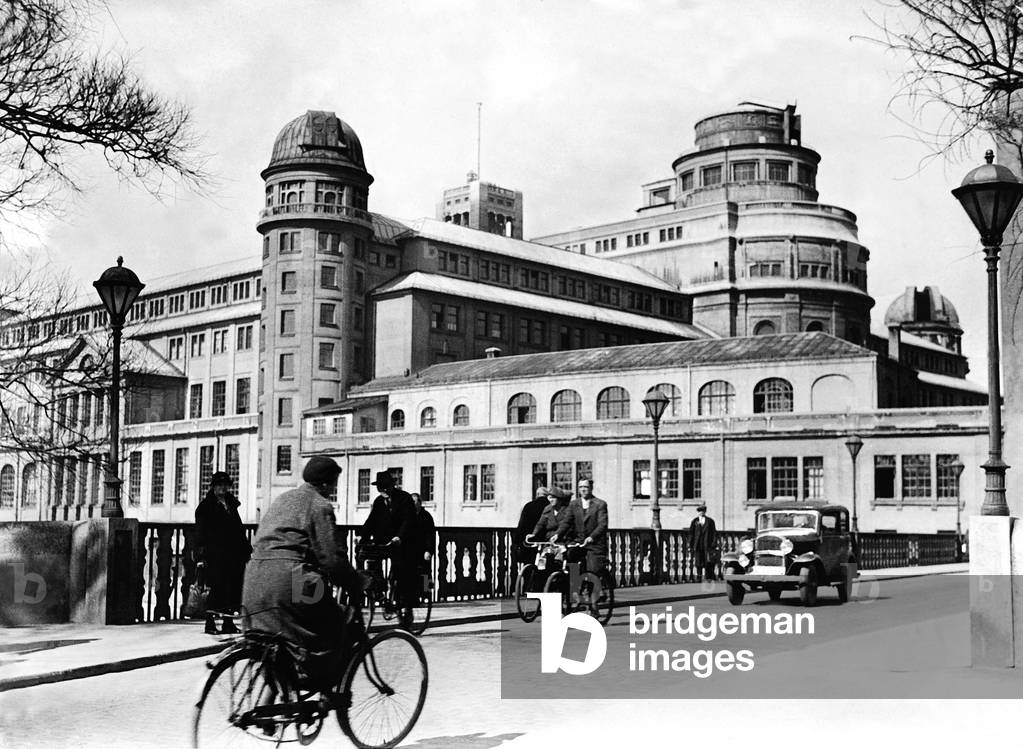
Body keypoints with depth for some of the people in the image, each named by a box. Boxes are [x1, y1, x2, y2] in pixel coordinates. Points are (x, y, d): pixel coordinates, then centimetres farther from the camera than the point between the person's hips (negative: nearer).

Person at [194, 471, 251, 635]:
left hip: (234, 553, 6)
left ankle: (228, 622, 12)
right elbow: (200, 532, -5)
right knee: (217, 587, -9)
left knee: (233, 589, 4)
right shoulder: (205, 506, 1)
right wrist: (201, 554, -13)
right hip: (215, 555, -6)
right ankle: (210, 622, -1)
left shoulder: (231, 504, 19)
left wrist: (246, 550, 16)